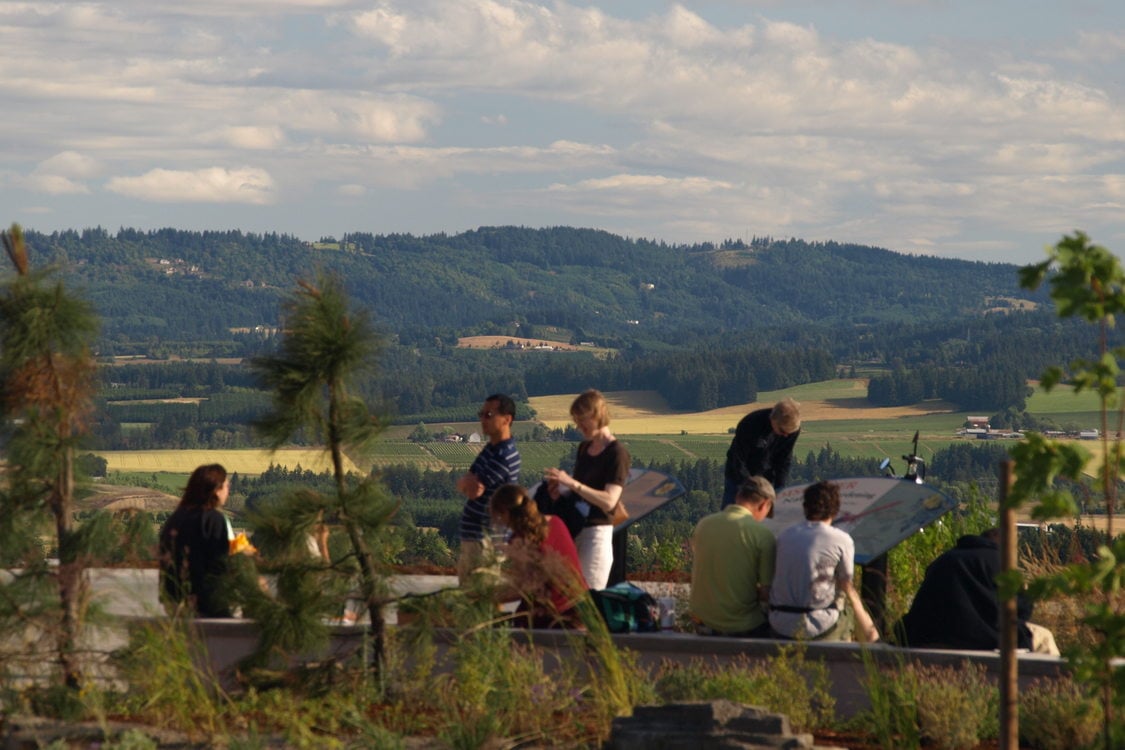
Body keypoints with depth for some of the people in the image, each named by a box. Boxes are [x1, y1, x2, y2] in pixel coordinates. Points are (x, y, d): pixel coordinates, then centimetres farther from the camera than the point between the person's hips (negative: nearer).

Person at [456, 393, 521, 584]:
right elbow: (461, 484, 11)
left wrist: (469, 482, 0)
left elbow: (473, 490, -22)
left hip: (486, 539, -10)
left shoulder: (504, 456, -20)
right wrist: (470, 483, -12)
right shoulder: (491, 448, 12)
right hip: (471, 536, 10)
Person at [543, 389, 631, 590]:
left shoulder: (617, 453, -10)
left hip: (596, 533, -8)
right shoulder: (584, 448, 14)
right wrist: (561, 491, 4)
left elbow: (609, 501, -20)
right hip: (573, 530, 8)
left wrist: (571, 483, -27)